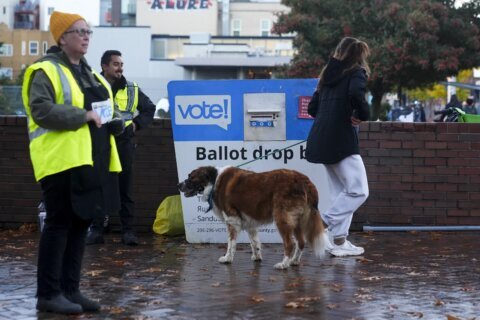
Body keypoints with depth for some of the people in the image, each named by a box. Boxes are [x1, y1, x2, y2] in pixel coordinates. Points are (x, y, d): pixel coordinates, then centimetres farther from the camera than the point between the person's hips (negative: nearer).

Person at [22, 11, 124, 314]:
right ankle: (48, 294, -1)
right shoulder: (46, 71, -6)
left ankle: (70, 289, 18)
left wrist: (113, 121, 7)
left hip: (92, 161, 9)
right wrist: (83, 116, -20)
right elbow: (41, 110, -18)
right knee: (59, 224, -7)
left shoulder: (89, 73, 21)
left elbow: (105, 107, 30)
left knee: (80, 224, 10)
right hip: (63, 160, -8)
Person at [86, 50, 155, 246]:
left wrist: (137, 124, 5)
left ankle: (128, 230, 7)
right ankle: (96, 230, 8)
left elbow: (149, 109, 18)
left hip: (123, 144, 1)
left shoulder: (132, 90, 9)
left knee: (125, 189, 3)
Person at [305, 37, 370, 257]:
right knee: (358, 191, -5)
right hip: (342, 139, -8)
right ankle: (321, 225, -11)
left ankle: (338, 241, 8)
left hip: (321, 138, 8)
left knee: (341, 192, 12)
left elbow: (312, 109, 18)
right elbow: (355, 94, -24)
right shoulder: (356, 72, -2)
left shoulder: (329, 75, 19)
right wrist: (362, 115, -8)